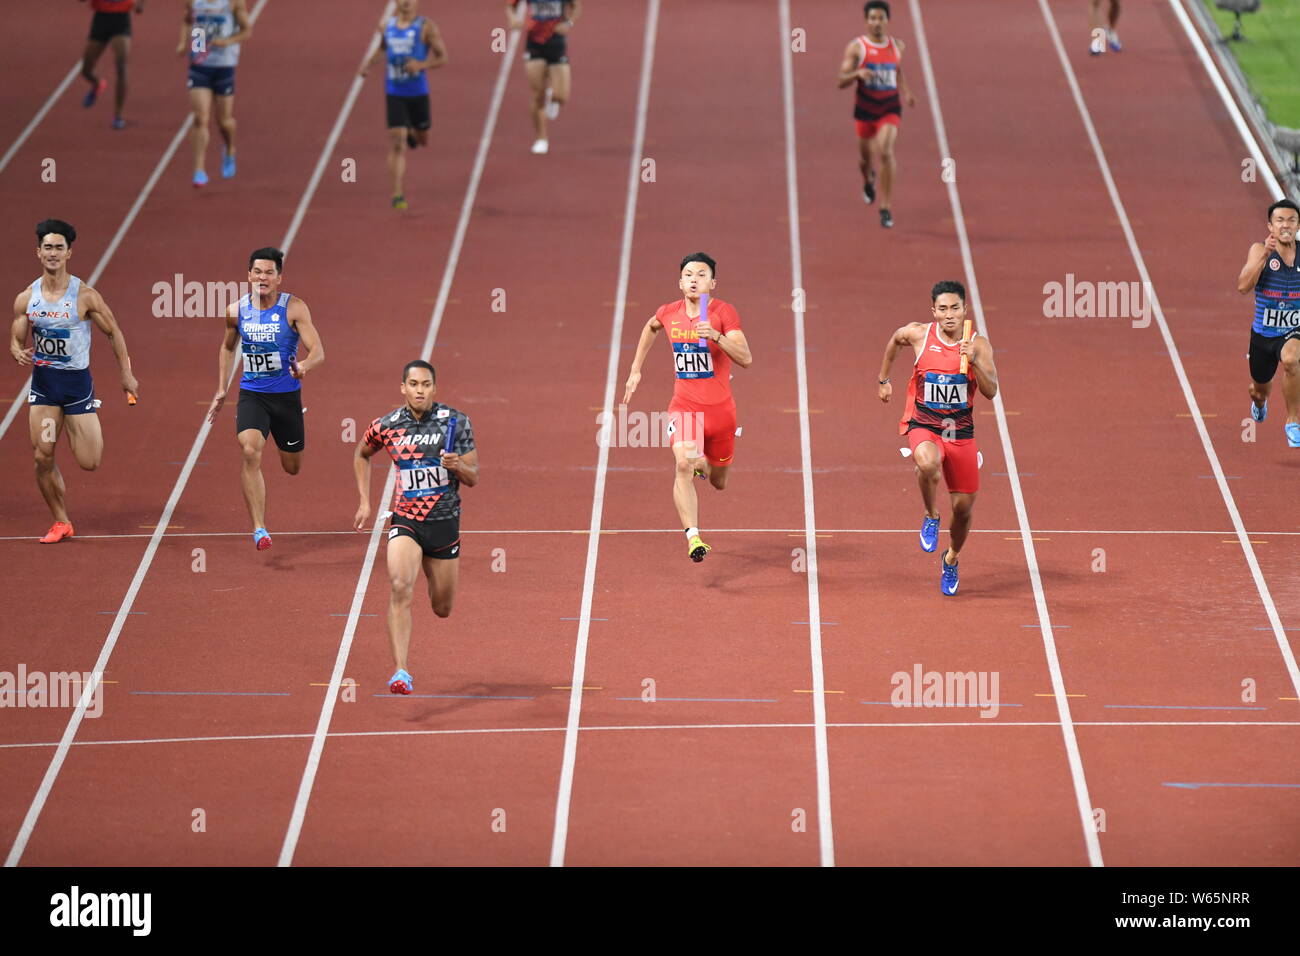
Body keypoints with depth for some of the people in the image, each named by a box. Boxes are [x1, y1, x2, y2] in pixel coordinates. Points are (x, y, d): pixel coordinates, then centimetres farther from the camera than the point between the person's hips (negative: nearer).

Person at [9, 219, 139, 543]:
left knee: (89, 463, -5)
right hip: (42, 382, 2)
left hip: (77, 382, -2)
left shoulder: (85, 296, -10)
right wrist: (19, 354, -18)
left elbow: (114, 332, 0)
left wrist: (126, 375, 0)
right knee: (43, 457, -4)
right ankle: (61, 522, 12)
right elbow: (15, 340, 6)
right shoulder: (26, 299, -1)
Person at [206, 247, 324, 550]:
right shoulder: (236, 311, -1)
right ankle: (259, 528, -24)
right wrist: (221, 390, 16)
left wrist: (304, 365, -40)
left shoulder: (294, 308, -11)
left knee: (292, 468, 14)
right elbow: (228, 347, 18)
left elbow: (318, 351, -17)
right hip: (251, 395, 1)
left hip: (286, 396, -1)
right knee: (250, 452, -25)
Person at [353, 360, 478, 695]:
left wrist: (457, 466, -24)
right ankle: (400, 671, -29)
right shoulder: (386, 426, -4)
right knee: (400, 589, -26)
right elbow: (362, 455, 18)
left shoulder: (456, 422, -6)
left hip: (445, 520, 1)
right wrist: (364, 501, 11)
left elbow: (473, 478, -2)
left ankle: (435, 581, 53)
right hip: (405, 520, -1)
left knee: (442, 609, 13)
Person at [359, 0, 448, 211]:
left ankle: (411, 133, 56)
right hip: (394, 94, 1)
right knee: (396, 144, -9)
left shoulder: (426, 27, -7)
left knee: (422, 140, 18)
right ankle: (397, 194, -9)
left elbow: (443, 58, -6)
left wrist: (422, 65, -23)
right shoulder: (386, 25, 4)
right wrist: (369, 62, 7)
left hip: (418, 93, -1)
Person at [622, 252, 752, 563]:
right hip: (684, 406, 0)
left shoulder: (724, 313, -12)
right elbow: (650, 327, 26)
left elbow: (746, 359, -22)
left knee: (718, 482, 16)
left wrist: (716, 336, -37)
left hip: (720, 409, 0)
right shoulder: (668, 313, -1)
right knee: (683, 464, -27)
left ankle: (703, 463, 54)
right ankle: (693, 537, -34)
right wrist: (636, 369, 23)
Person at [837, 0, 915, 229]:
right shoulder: (856, 47, -6)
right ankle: (868, 181, 55)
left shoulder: (896, 46, 4)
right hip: (865, 109, 0)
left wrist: (905, 91, 18)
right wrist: (858, 74, -29)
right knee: (865, 156, 15)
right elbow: (841, 81, -11)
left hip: (890, 109, 0)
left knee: (886, 151, -21)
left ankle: (886, 208, -17)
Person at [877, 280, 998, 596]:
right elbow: (894, 340, 17)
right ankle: (931, 518, -8)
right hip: (922, 425, -2)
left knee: (964, 507, 6)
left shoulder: (979, 345, -7)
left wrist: (973, 362, -29)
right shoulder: (919, 334, -6)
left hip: (961, 432, 2)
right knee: (927, 463, -38)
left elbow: (991, 391, -14)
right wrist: (884, 379, 21)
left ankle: (951, 558, 36)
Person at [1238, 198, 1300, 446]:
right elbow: (1243, 286, -26)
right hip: (1263, 333, 1)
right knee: (1259, 389, 20)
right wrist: (1265, 255, -33)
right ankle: (1259, 402, 61)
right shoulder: (1259, 250, -12)